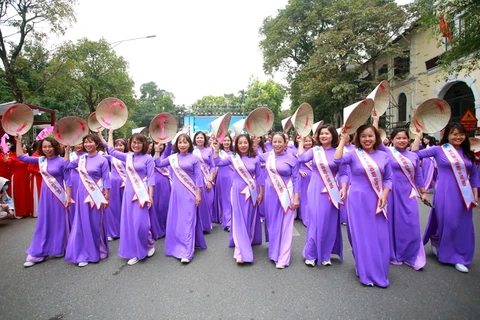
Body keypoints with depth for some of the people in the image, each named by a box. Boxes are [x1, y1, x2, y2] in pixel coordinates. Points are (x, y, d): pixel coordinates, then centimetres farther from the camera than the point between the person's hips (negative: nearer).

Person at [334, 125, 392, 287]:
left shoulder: (384, 156, 6)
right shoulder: (353, 155, -3)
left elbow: (388, 178, 9)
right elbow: (338, 159, -23)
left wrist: (384, 195, -5)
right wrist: (343, 140, -16)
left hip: (377, 201, 3)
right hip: (358, 200, -3)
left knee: (380, 238, 8)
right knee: (362, 236, 6)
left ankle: (379, 273, 28)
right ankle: (367, 273, 22)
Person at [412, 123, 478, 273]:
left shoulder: (467, 154, 9)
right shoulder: (438, 150, -2)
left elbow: (474, 176, 13)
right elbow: (415, 154, -8)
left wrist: (475, 195, 9)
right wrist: (419, 135, -6)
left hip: (464, 194, 5)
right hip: (445, 193, -4)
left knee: (463, 226, 10)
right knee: (446, 223, 1)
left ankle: (459, 257, 26)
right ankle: (436, 241, 27)